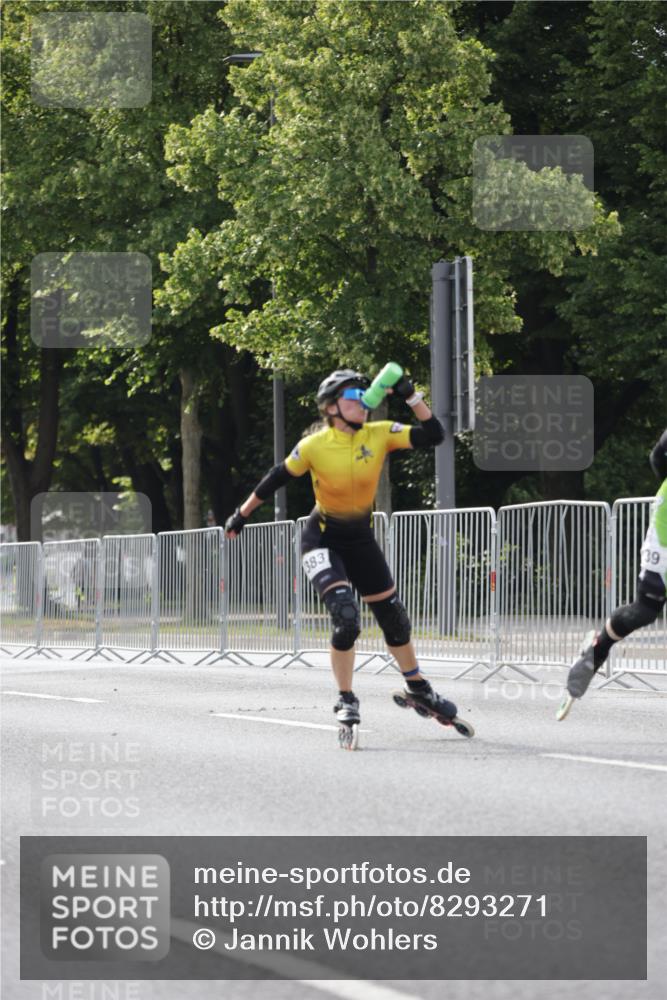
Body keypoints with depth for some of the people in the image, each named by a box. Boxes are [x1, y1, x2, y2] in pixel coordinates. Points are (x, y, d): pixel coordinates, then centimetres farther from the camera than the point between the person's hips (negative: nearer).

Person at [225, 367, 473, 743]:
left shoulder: (380, 435, -11)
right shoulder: (315, 446, -19)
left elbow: (433, 434, -18)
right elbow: (274, 481, -6)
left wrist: (411, 396, -27)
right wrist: (241, 515, 3)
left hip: (361, 539, 4)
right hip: (323, 539, -4)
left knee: (395, 618, 11)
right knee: (347, 619, -22)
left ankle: (419, 690, 32)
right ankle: (346, 700, -4)